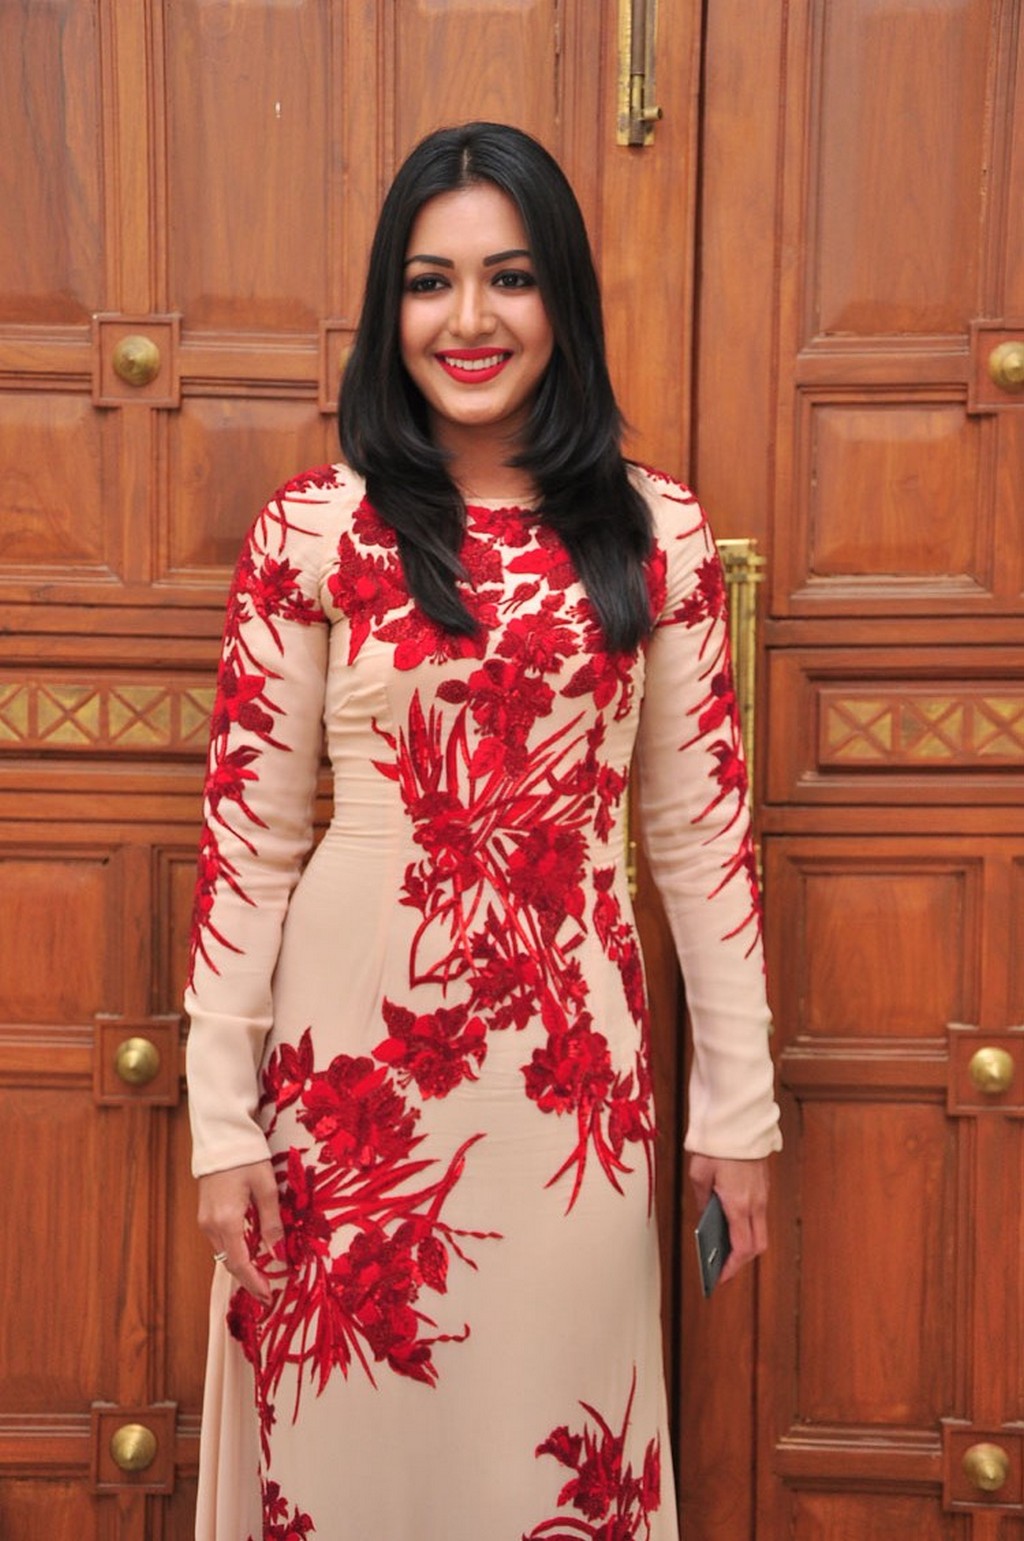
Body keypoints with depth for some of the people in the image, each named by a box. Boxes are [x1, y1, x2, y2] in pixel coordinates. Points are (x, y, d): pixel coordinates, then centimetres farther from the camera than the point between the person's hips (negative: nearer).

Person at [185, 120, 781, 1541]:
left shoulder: (655, 533, 0)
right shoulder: (312, 531, -4)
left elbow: (701, 827, 1)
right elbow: (248, 834, -3)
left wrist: (741, 1104, 3)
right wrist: (221, 1117, -4)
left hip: (574, 1051, 1)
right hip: (355, 1043, 0)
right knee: (350, 1426, 15)